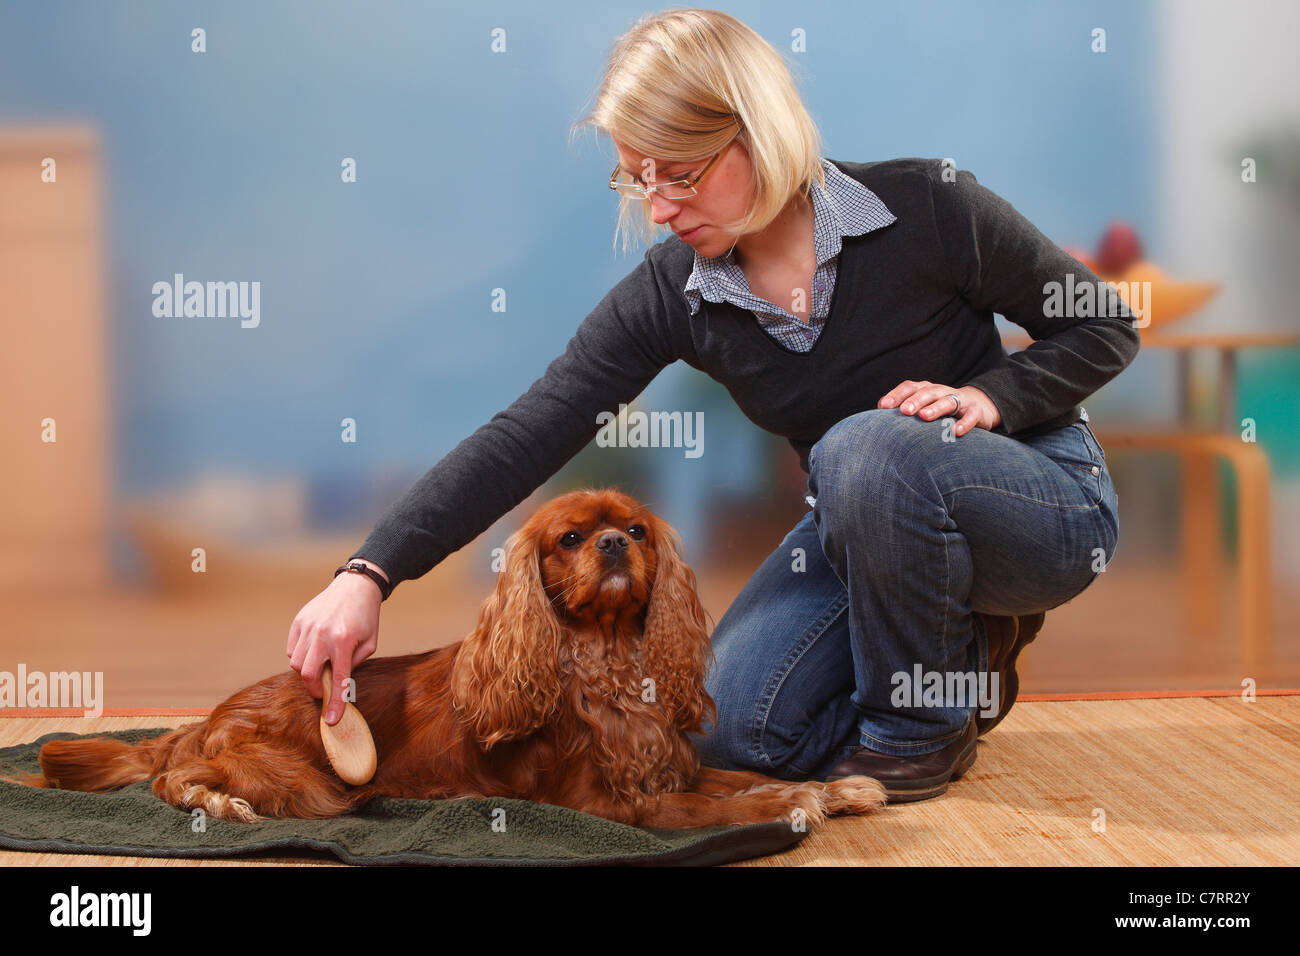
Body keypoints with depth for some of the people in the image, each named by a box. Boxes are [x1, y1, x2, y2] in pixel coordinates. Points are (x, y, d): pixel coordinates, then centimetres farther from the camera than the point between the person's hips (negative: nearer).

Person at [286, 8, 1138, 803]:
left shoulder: (924, 208, -21)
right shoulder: (672, 294, -12)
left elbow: (1106, 330, -8)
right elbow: (526, 435, -18)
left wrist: (990, 396, -25)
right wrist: (370, 574, -27)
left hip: (1049, 504, -4)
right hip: (863, 528, 4)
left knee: (869, 446, -35)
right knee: (735, 727, -12)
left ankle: (922, 727, -11)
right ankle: (965, 644, 12)